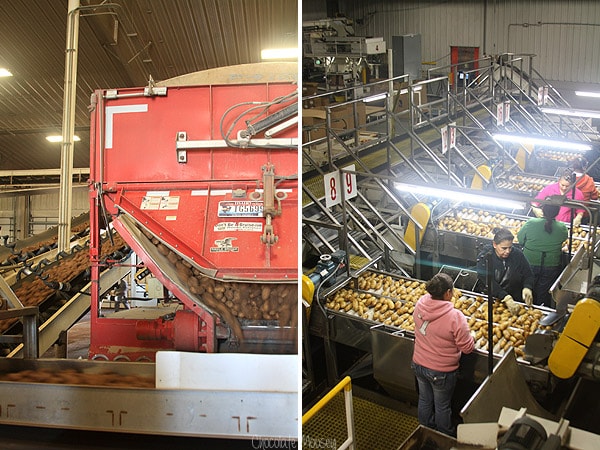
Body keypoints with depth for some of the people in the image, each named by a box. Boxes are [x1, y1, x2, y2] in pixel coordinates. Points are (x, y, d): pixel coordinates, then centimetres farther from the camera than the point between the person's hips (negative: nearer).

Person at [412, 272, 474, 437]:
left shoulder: (420, 304, -15)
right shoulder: (455, 317, -31)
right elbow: (467, 347, -21)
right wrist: (470, 336, -1)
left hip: (419, 364, 5)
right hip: (441, 372, -5)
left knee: (424, 400, 26)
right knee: (442, 407, 20)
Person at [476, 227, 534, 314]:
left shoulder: (517, 254, 1)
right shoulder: (484, 258, -9)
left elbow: (528, 275, 8)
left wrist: (527, 288, -16)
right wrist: (506, 298, -32)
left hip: (515, 301, 2)